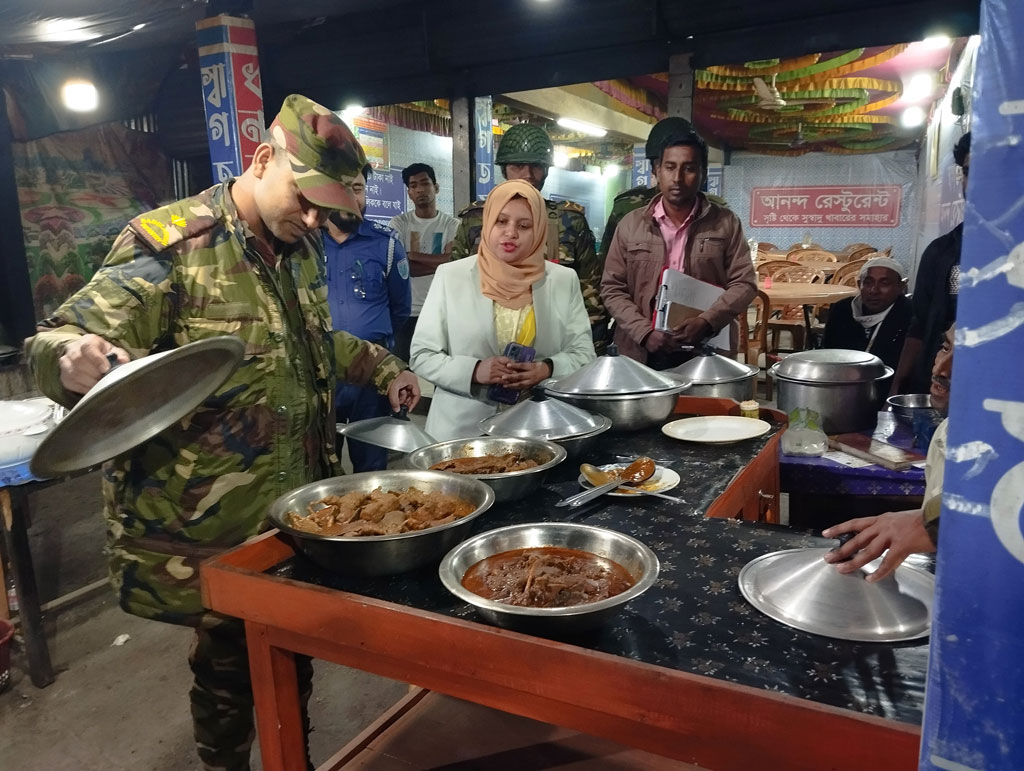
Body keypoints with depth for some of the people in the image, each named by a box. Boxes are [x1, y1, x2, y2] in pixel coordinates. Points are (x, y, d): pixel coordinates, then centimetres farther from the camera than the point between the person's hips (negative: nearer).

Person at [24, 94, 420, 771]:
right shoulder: (169, 243, -14)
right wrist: (73, 358, -41)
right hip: (207, 523, -6)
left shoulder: (302, 247, 8)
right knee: (229, 665, 9)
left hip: (301, 504, 7)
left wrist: (382, 368, 20)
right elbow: (62, 339, -19)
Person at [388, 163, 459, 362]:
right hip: (406, 310, 0)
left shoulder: (452, 224, 4)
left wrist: (413, 255, -10)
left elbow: (453, 262, -11)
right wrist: (438, 263, -11)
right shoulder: (399, 223, 3)